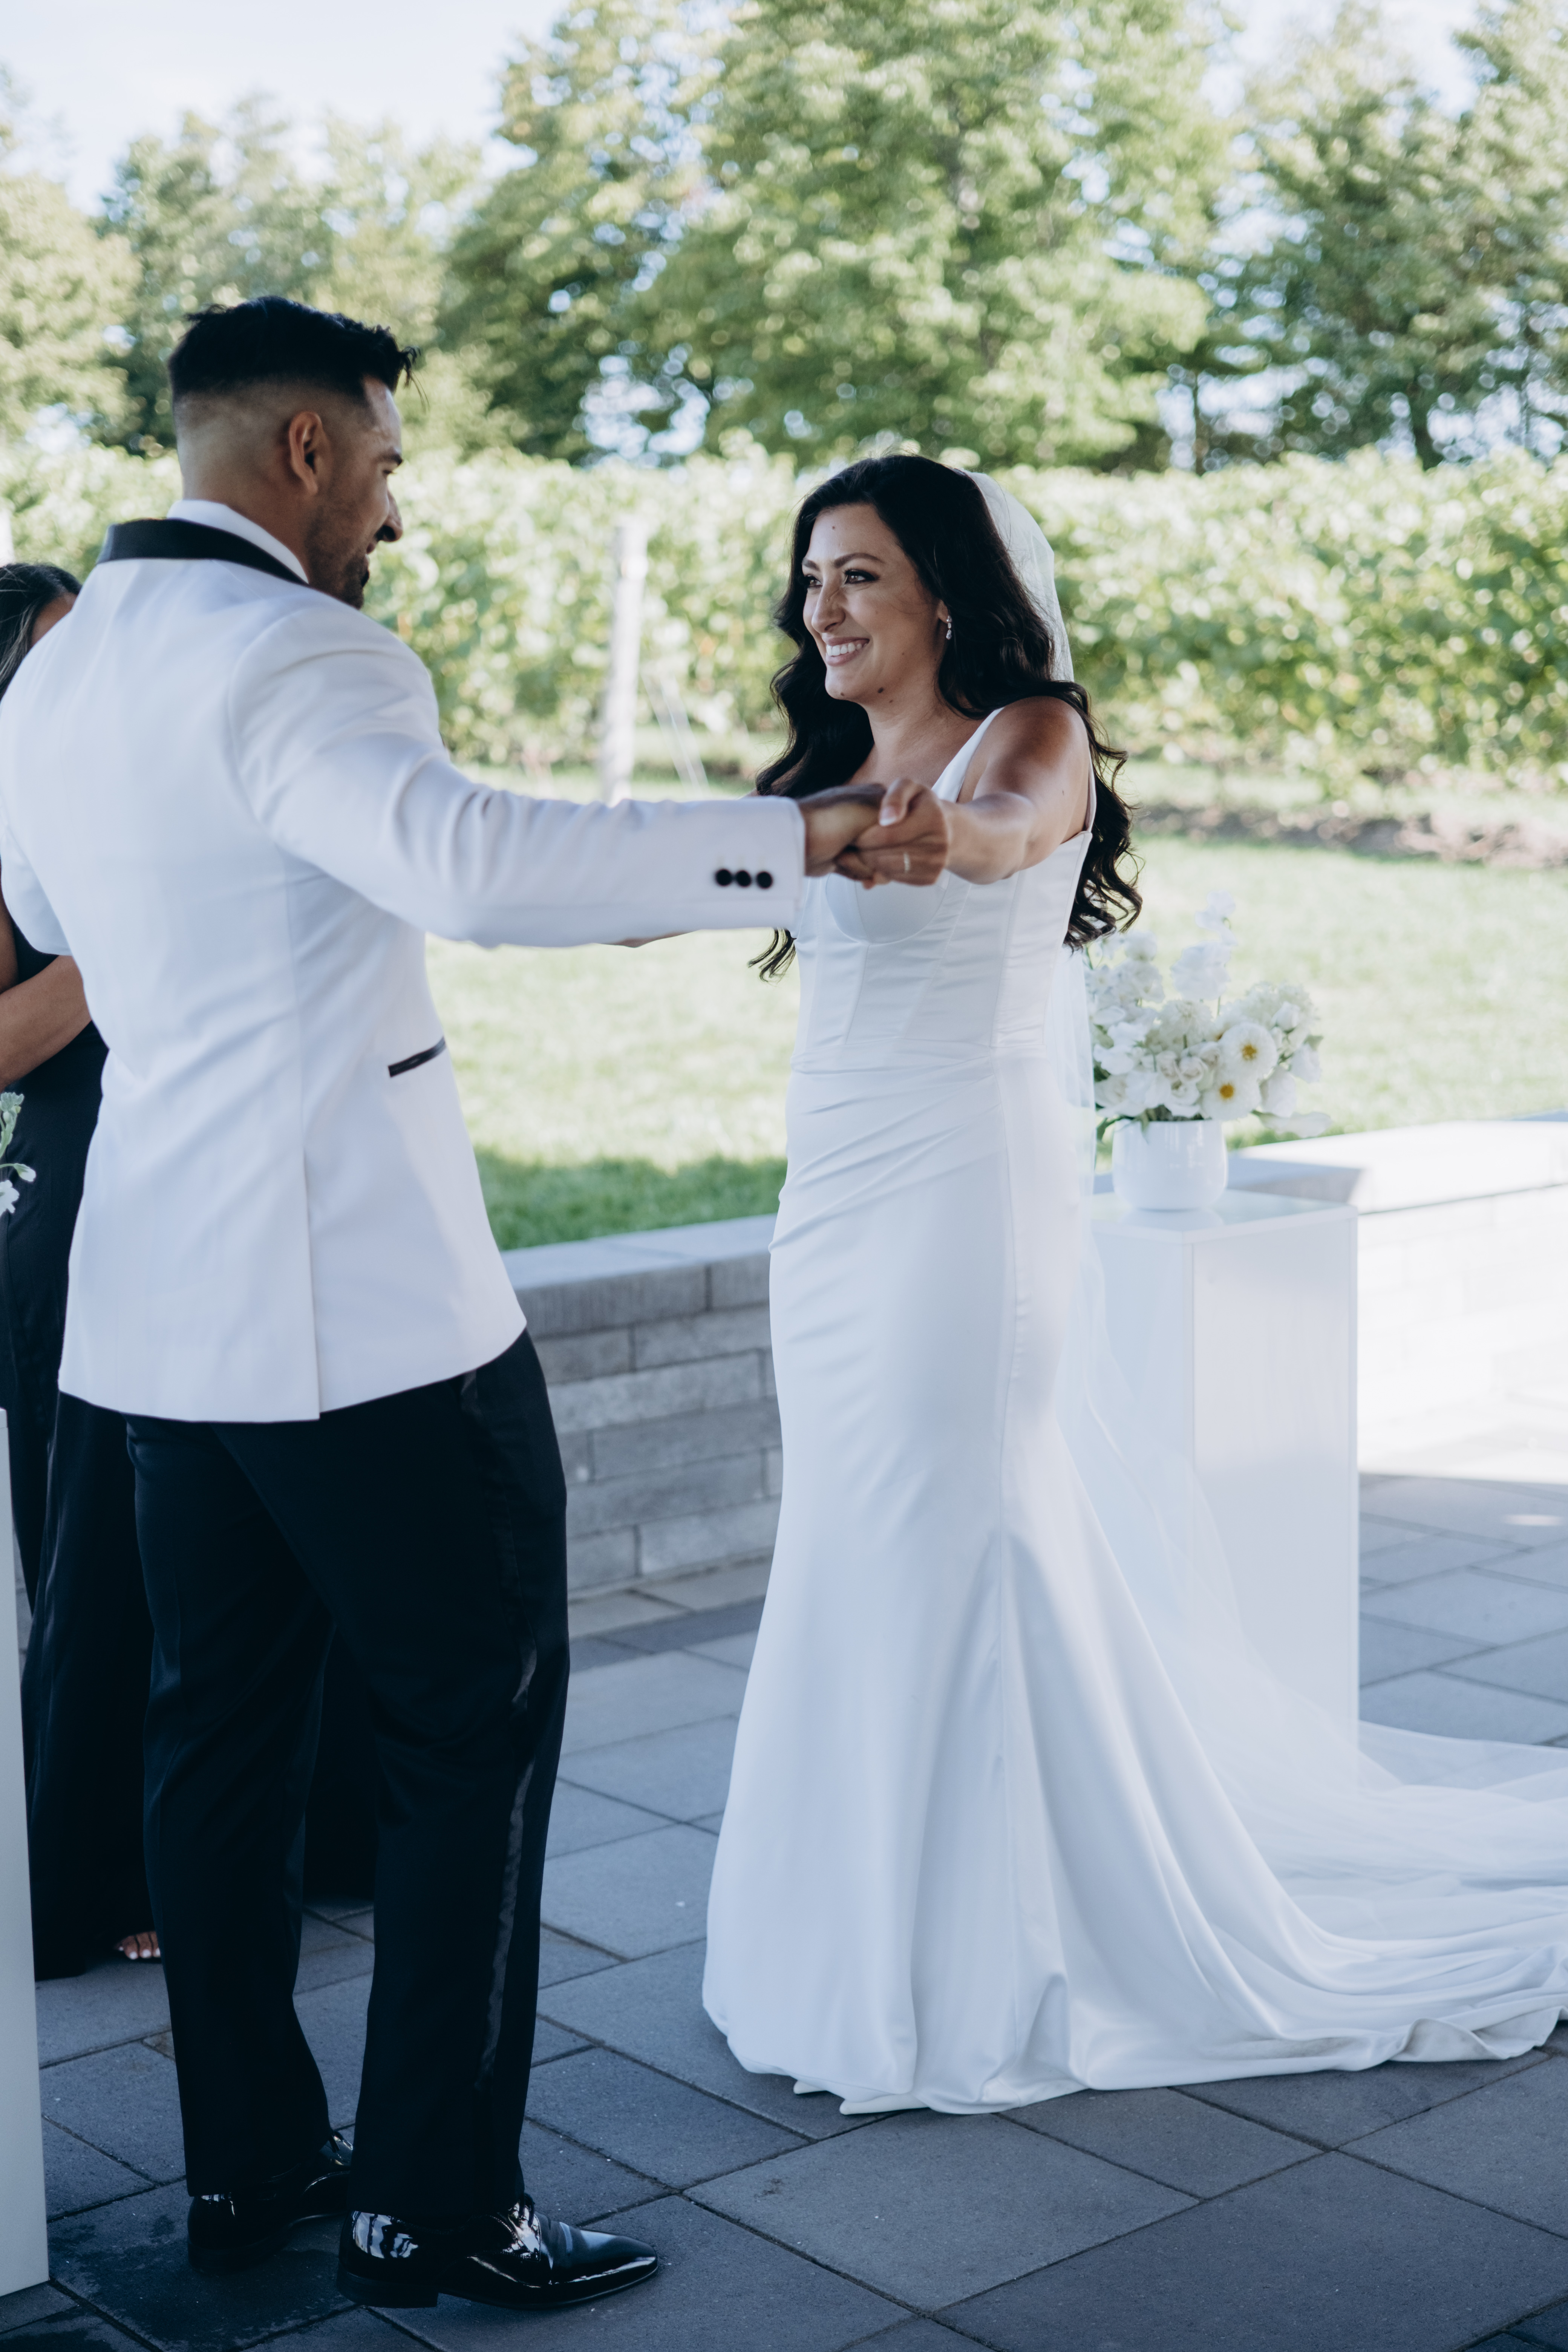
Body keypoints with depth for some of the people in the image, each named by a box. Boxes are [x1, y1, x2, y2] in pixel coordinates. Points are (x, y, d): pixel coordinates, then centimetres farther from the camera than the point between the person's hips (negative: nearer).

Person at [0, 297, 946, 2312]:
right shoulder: (289, 653, -15)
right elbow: (474, 862, -33)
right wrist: (793, 839, -31)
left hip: (166, 1298, 9)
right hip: (371, 1297, -9)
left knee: (222, 1731, 16)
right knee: (477, 1727, 2)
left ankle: (247, 2166, 26)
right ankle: (438, 2204, 8)